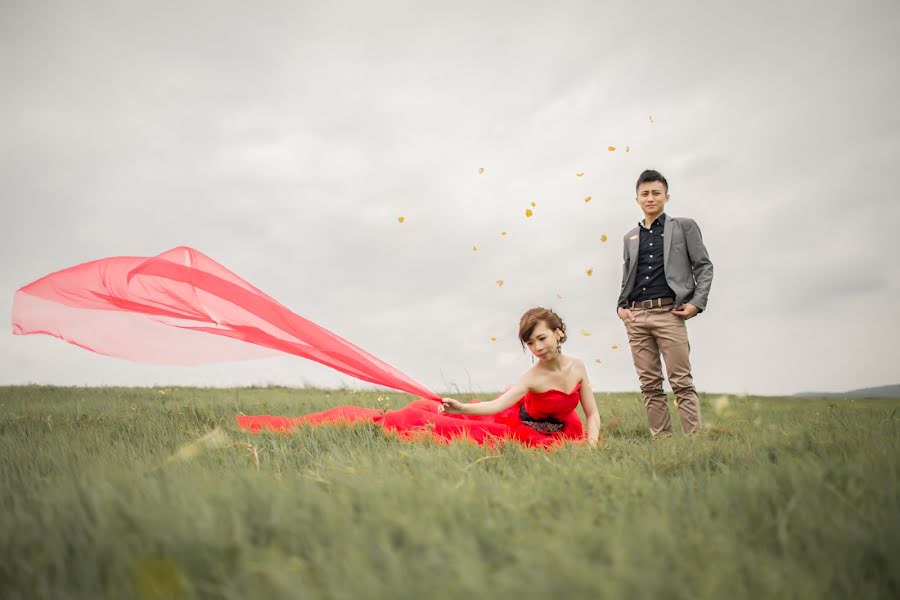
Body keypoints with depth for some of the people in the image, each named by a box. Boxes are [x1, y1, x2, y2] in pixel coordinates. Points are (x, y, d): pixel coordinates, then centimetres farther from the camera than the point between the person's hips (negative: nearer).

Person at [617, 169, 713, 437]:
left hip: (669, 313, -4)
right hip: (636, 316, 4)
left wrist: (697, 302, -7)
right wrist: (621, 305, 7)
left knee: (682, 382, -6)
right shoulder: (631, 237, 19)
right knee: (649, 385, 3)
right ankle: (660, 439, 8)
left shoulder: (684, 226, 8)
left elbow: (704, 266, 5)